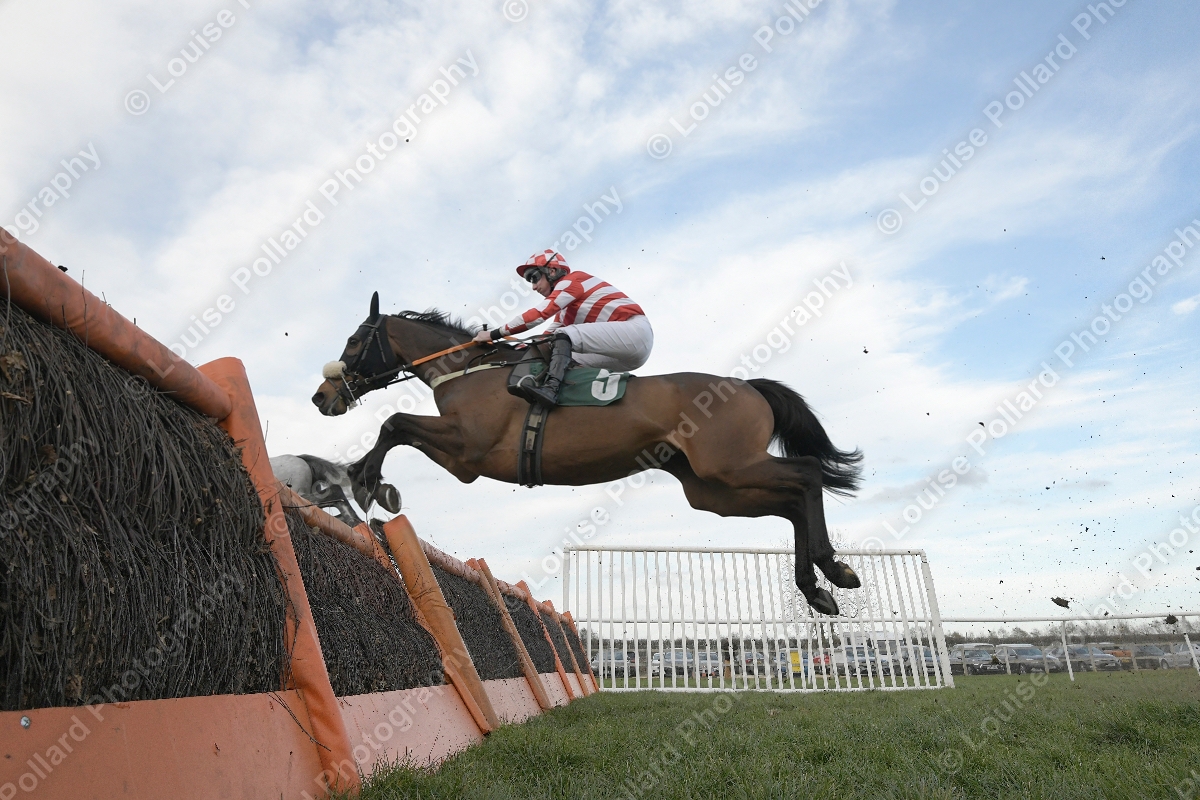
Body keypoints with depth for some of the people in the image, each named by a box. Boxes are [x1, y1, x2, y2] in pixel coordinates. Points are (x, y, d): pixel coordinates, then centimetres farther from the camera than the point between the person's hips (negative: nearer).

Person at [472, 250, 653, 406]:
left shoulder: (571, 281, -4)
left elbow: (539, 314, -14)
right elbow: (549, 335, 20)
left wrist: (494, 334, -12)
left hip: (635, 331, -9)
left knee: (564, 335, -20)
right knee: (566, 362, 10)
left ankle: (551, 388, -36)